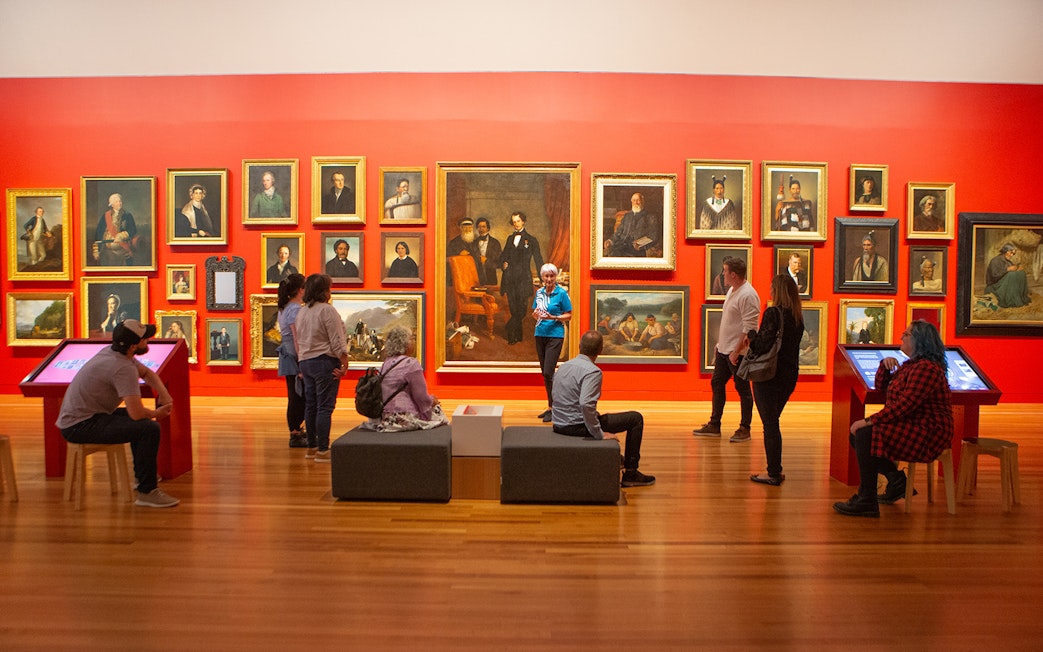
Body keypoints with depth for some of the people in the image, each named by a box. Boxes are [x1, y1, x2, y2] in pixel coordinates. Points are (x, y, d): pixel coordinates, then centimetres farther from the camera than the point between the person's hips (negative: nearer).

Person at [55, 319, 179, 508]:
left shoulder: (113, 352, 5)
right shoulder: (124, 368, -25)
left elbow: (147, 373, 21)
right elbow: (136, 413, -28)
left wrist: (164, 393, 4)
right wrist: (157, 413, -6)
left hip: (72, 419, 11)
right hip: (80, 426, -11)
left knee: (142, 421, 24)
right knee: (149, 428, -22)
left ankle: (141, 476, 33)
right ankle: (147, 492, -14)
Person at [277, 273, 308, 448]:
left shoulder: (284, 308, 15)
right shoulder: (295, 309, -15)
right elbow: (297, 339, -19)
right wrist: (302, 364, -18)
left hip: (287, 357, 10)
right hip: (294, 357, -10)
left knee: (296, 397, 16)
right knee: (297, 397, -4)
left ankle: (296, 430, 25)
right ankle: (295, 436, 1)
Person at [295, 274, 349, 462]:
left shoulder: (302, 312, 13)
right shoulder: (327, 310, -13)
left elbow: (298, 341, 18)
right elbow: (337, 341, -16)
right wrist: (344, 362, -12)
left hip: (305, 362, 8)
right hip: (325, 362, -8)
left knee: (310, 405, 13)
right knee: (325, 406, -5)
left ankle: (312, 447, 21)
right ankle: (322, 450, -3)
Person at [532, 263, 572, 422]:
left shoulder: (562, 293, -6)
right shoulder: (539, 292, 9)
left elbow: (569, 315, -4)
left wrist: (553, 317, -18)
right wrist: (536, 314, -7)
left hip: (555, 335, -6)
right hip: (540, 334, 6)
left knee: (548, 372, -11)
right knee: (544, 372, 10)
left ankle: (553, 408, 0)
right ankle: (551, 406, 21)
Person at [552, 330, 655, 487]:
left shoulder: (563, 366, 7)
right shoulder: (592, 371, -19)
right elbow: (586, 404, -33)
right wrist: (599, 434, -24)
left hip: (559, 425, 9)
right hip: (578, 427, -9)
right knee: (636, 418, 0)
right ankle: (630, 473, 6)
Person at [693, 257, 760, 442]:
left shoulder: (748, 295, -18)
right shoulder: (732, 290, 12)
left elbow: (749, 328, -23)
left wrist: (736, 351, -23)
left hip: (738, 352, -10)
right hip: (723, 349, 10)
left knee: (743, 389, 2)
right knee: (717, 384, 13)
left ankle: (745, 429, 13)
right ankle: (714, 425, 23)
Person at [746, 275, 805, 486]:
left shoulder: (772, 313, -17)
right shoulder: (797, 316, 7)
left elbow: (763, 346, -23)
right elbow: (788, 344, 13)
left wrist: (751, 335, -3)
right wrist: (755, 339, 13)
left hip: (769, 376, -8)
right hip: (789, 375, 8)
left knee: (769, 424, 2)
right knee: (773, 422, 19)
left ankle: (773, 474, 9)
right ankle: (776, 470, 26)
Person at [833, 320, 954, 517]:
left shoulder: (926, 368, -19)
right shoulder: (910, 365, 15)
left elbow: (904, 406, -26)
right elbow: (881, 386, 23)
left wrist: (870, 421, -23)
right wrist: (885, 365, 4)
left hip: (927, 433, -11)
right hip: (913, 426, 11)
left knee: (865, 435, -26)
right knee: (857, 434, 4)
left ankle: (866, 502, -21)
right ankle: (896, 480, 8)